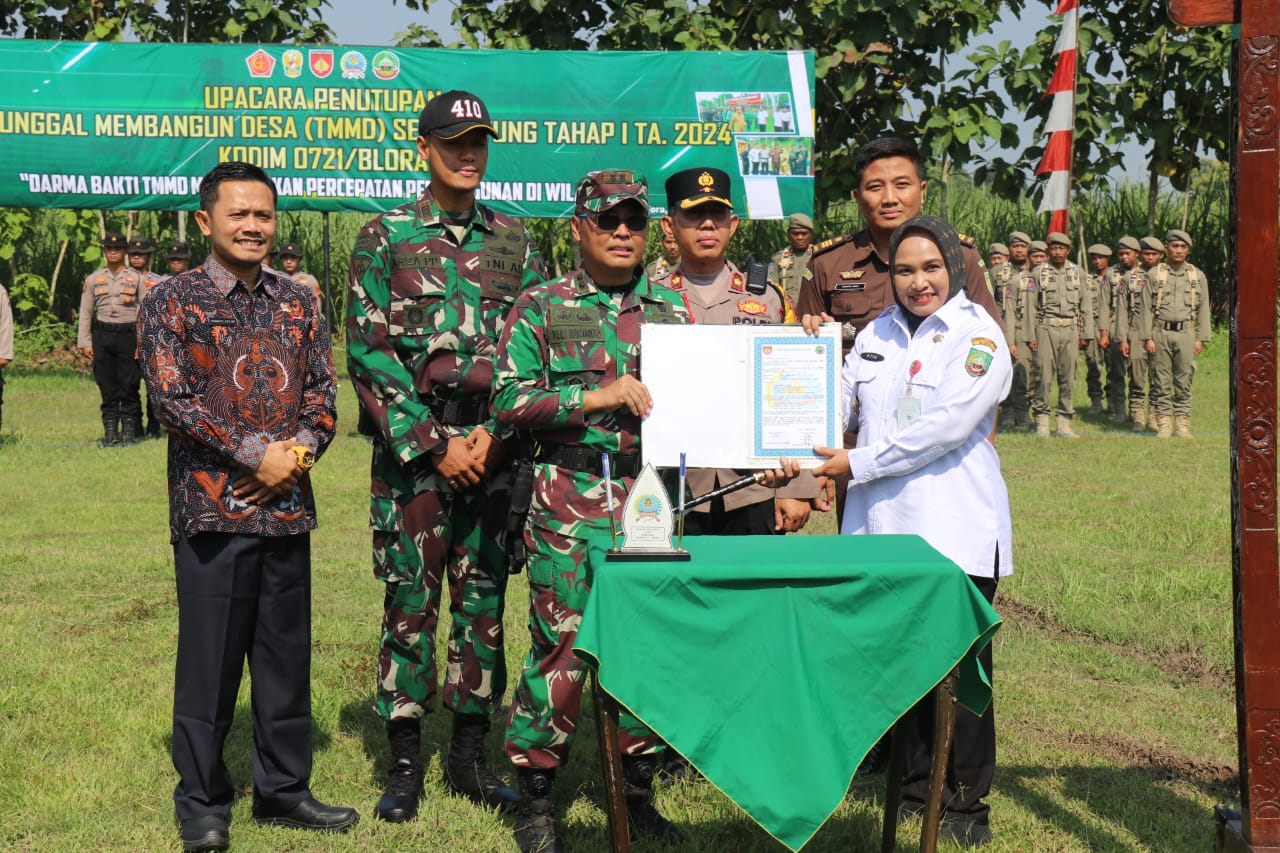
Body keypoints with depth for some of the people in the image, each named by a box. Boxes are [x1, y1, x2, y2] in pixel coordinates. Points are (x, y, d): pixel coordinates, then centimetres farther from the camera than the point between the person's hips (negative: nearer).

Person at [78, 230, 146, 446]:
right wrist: (84, 342, 3)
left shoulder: (137, 278, 5)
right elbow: (85, 312, 11)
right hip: (102, 335, 2)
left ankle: (129, 432, 4)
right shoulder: (93, 279, 11)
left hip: (129, 334, -2)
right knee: (107, 388, 3)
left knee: (129, 386, -3)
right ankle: (110, 433, 7)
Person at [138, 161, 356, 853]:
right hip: (212, 505, -4)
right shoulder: (172, 301, -1)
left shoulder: (297, 304, 13)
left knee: (287, 653, 10)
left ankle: (284, 788, 23)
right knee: (210, 658, 1)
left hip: (288, 507, 4)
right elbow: (173, 397, -9)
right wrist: (256, 454, -14)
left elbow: (323, 390, 10)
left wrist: (302, 448, -10)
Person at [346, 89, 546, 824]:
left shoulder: (515, 241, 10)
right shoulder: (385, 238, 1)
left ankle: (471, 754, 19)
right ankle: (406, 762, 10)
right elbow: (369, 353, -5)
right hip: (411, 448, -3)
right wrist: (434, 444, -11)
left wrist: (495, 435, -6)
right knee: (411, 602, 0)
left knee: (484, 597, 8)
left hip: (493, 446, 3)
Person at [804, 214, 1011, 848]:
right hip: (883, 528, 5)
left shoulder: (978, 337, -4)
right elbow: (841, 409, 15)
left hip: (955, 532, -5)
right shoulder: (878, 334, 14)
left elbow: (943, 428, -15)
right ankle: (916, 789, 23)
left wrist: (858, 464, -13)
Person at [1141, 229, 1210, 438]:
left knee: (1184, 382, 2)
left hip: (1186, 333, 1)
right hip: (1160, 333, -1)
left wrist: (1201, 338, 2)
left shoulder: (1197, 276, 8)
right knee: (1161, 382, 0)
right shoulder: (1154, 274, 4)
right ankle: (1163, 424, 5)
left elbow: (1203, 309, 9)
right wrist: (1148, 338, -4)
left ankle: (1182, 425, 7)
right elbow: (1147, 308, 2)